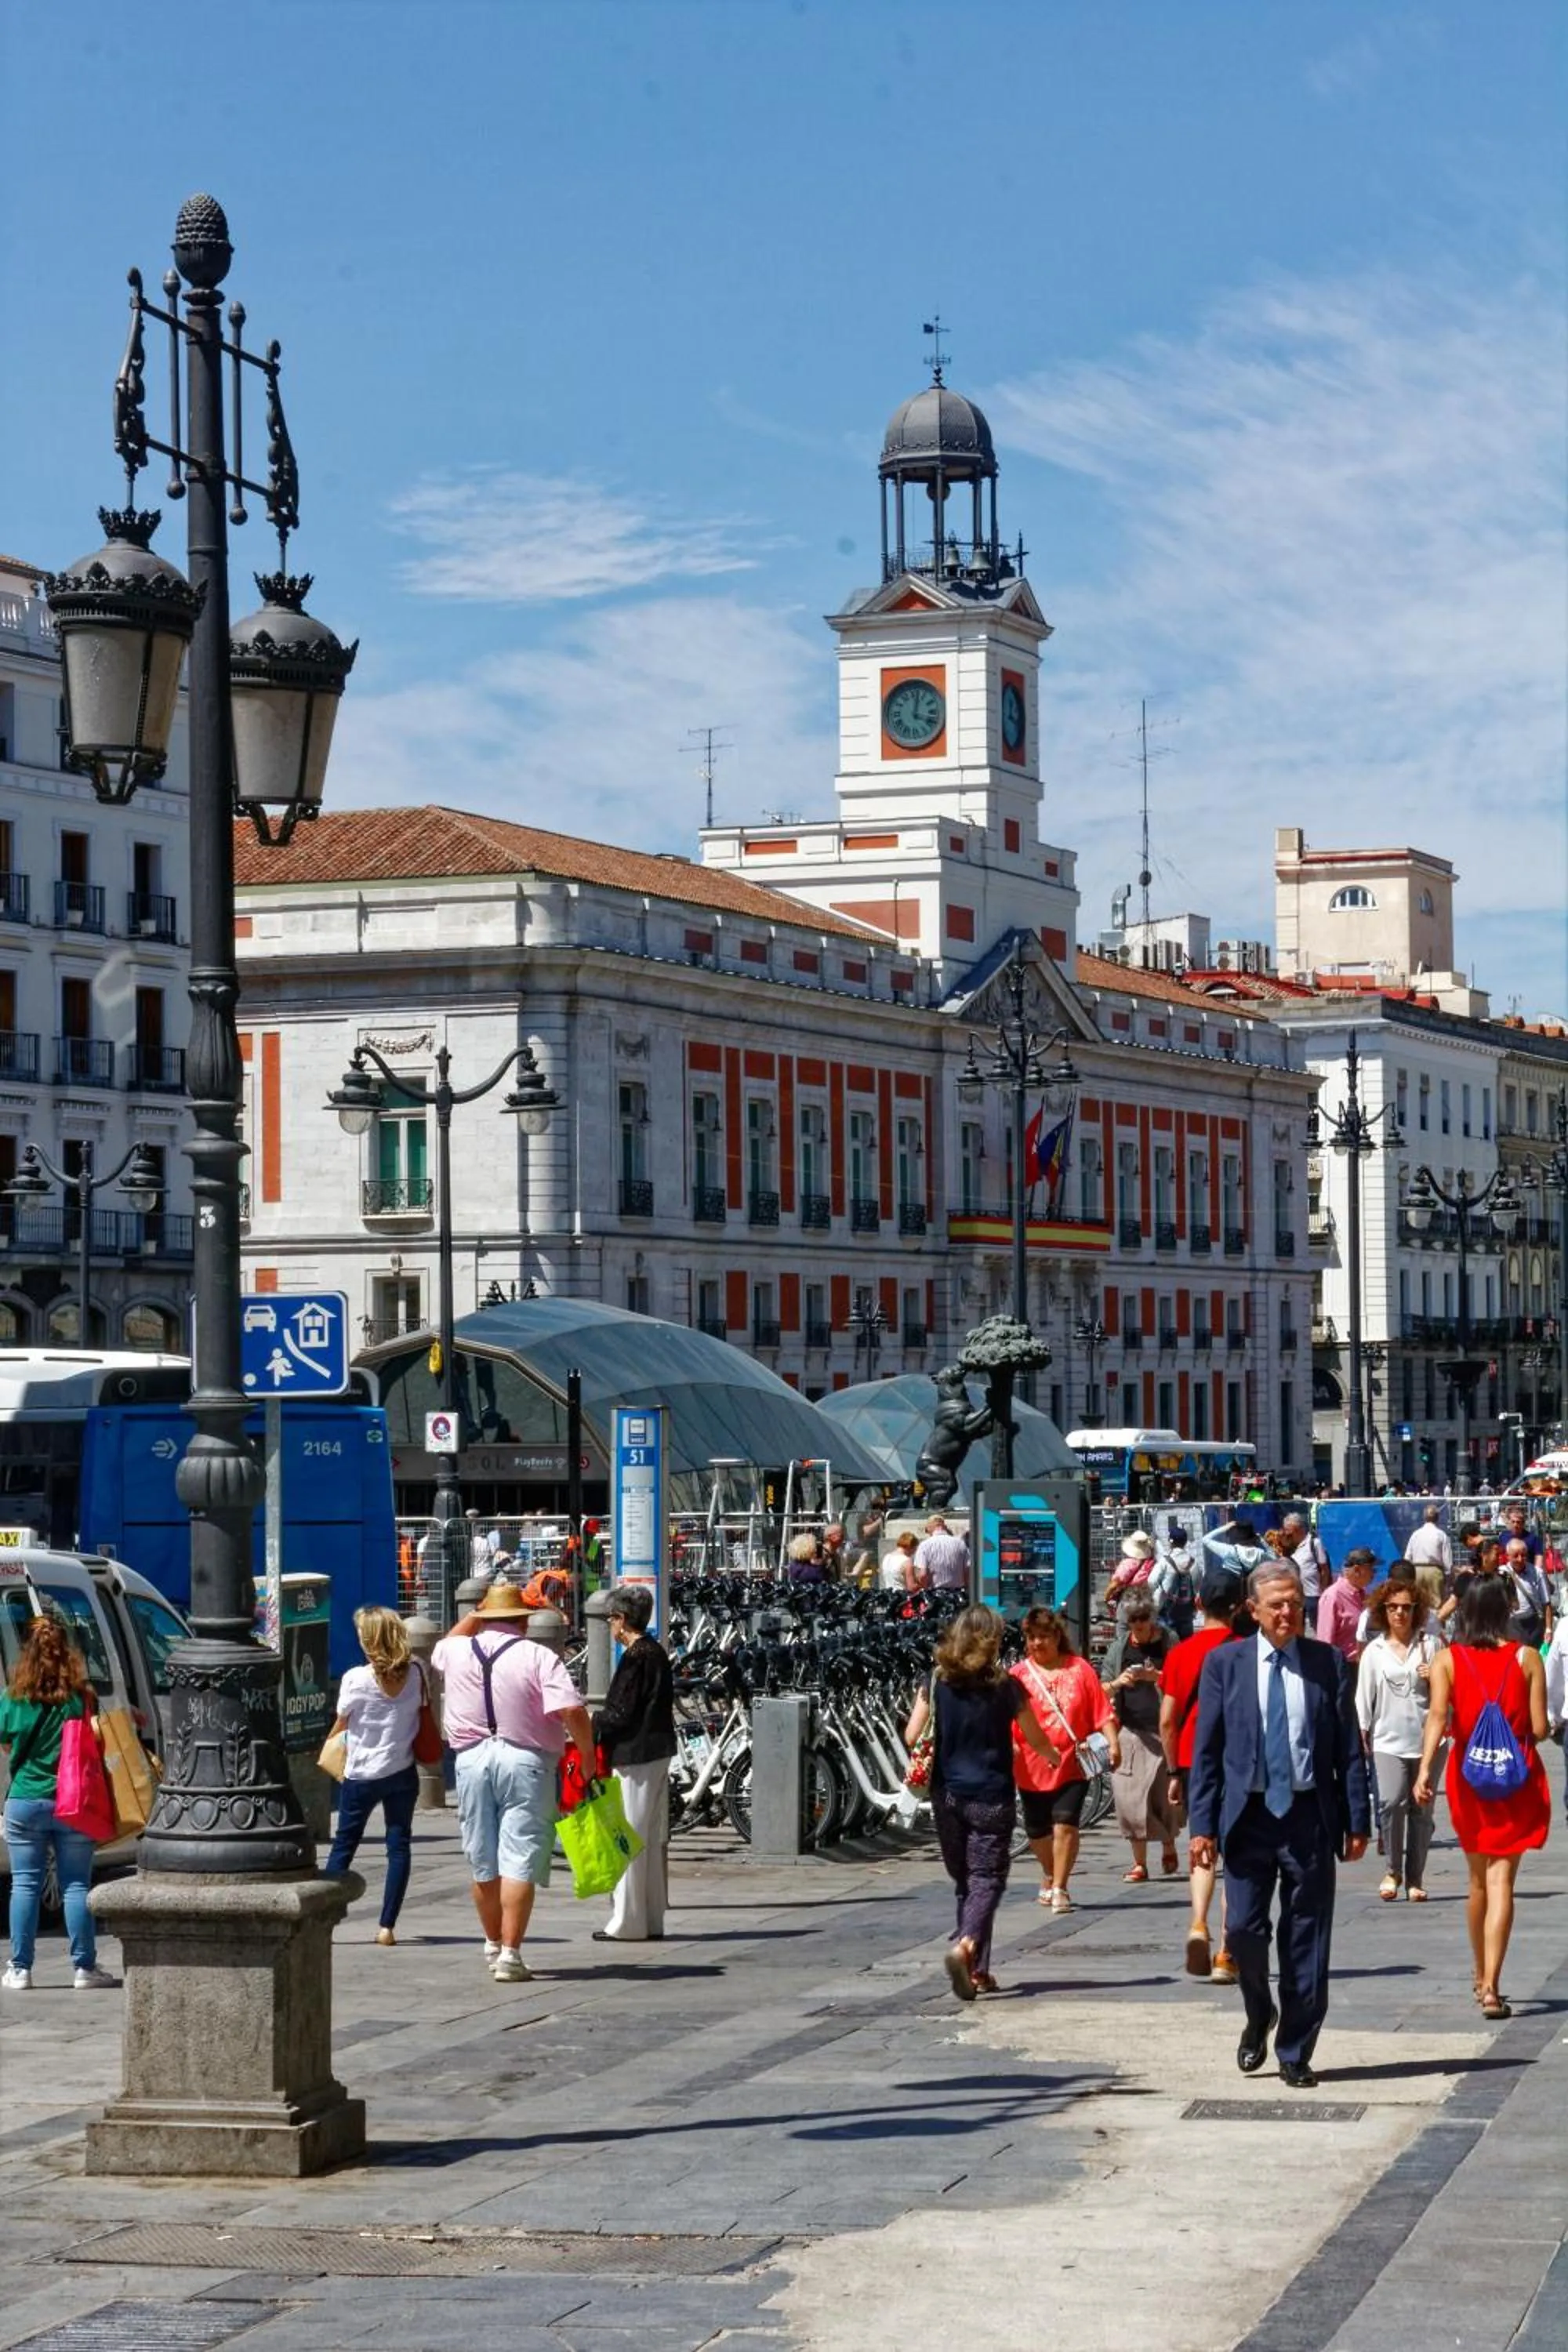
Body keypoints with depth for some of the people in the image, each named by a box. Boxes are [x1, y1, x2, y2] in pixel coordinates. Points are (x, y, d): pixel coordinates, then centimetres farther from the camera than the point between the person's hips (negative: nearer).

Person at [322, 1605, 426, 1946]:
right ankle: (387, 1926, 2)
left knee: (344, 1845, 8)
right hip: (402, 1773, 2)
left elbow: (341, 1726, 0)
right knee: (399, 1846, 6)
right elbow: (423, 1715, 6)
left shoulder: (356, 1679, -12)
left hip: (361, 1775, -2)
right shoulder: (415, 1674, -5)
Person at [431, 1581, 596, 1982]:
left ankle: (494, 1945, 30)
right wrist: (587, 1754, -3)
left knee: (483, 1864, 15)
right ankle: (510, 1954, -11)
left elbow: (441, 1648, 33)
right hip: (524, 1761, -4)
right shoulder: (538, 1657, -6)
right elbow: (571, 1711, -16)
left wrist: (476, 1615, 36)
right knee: (519, 1863, -5)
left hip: (473, 1761, 4)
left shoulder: (456, 1652, 6)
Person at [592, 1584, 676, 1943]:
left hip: (634, 1756, -10)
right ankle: (651, 1920, 19)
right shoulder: (657, 1653, 12)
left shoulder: (636, 1657, -16)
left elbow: (621, 1714, -18)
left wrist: (591, 1729, -2)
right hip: (657, 1753, 10)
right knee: (652, 1839, 13)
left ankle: (628, 1922, -2)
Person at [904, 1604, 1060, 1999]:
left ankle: (977, 1971, 16)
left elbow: (911, 1737, -3)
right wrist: (1054, 1755, 27)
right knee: (987, 1878, -1)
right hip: (991, 1797, -3)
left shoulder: (937, 1684, -1)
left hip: (947, 1795, 3)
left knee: (964, 1881, 14)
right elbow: (1036, 1741, 5)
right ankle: (966, 1944, -28)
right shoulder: (1006, 1687, -6)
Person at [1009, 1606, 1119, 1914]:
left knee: (1065, 1824, -13)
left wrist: (1113, 1742, -8)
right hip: (1032, 1767, 2)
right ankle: (1052, 1878, 38)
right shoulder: (1018, 1674, 1)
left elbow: (1102, 1711, 2)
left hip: (1072, 1764, -2)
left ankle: (1059, 1889, -5)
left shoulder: (1080, 1669, 3)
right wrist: (1008, 1743, -22)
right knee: (1037, 1831, 13)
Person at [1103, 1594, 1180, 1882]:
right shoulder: (1120, 1648, 11)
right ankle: (1139, 1863, 3)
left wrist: (1157, 1677, -15)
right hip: (1129, 1731, 2)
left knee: (1164, 1794, -1)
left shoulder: (1168, 1645, 2)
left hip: (1163, 1731, -2)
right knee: (1130, 1795, -3)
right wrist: (1118, 1683, -8)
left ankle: (1168, 1847, 25)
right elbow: (1103, 1690, 14)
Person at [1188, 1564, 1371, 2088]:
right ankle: (1258, 2017, 22)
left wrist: (1357, 1821, 0)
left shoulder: (1329, 1662, 4)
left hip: (1310, 1815, 0)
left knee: (1307, 1941, 3)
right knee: (1243, 1928, -7)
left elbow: (1350, 1748, 5)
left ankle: (1295, 2054, 14)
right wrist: (1203, 1825, -4)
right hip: (1248, 1814, 0)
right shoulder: (1224, 1663, 3)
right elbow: (1206, 1750, 3)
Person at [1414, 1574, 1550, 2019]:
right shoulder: (1527, 1658, -3)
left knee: (1478, 1880, 19)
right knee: (1501, 1881, -5)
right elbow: (1539, 1728, -5)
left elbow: (1438, 1716, -16)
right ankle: (1491, 1986, -16)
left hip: (1469, 1777, 2)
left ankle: (1481, 1979, 31)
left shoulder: (1446, 1660, -1)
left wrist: (1425, 1769, -24)